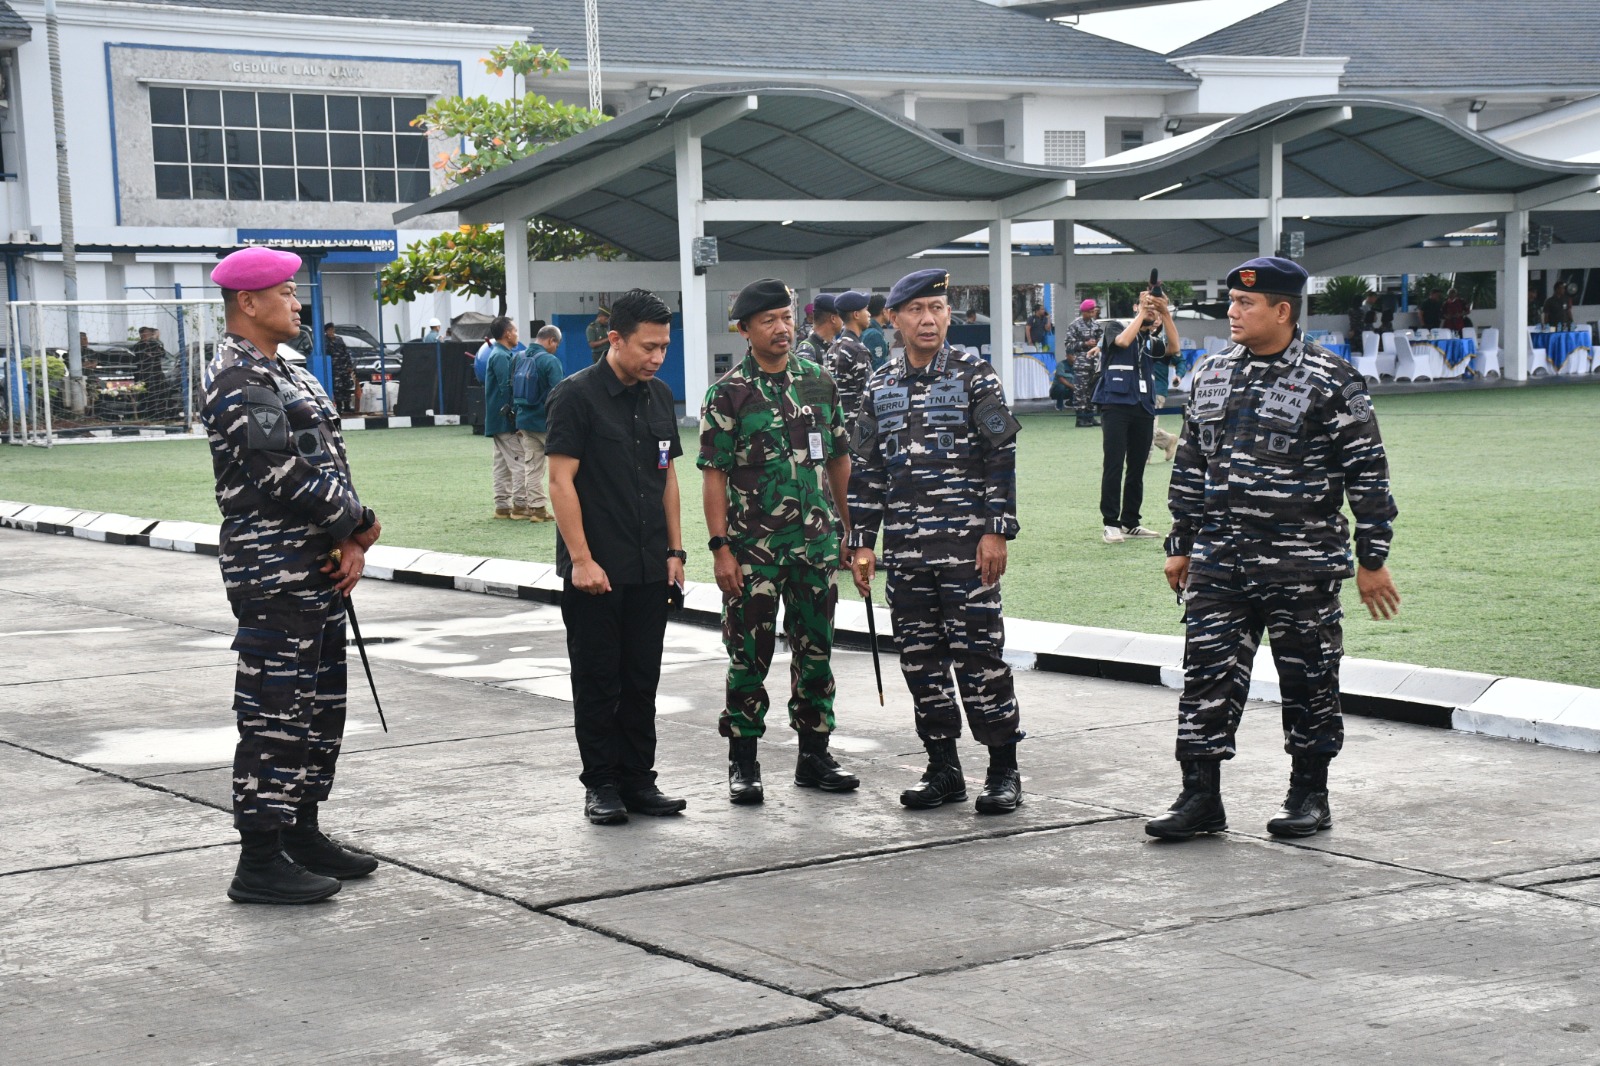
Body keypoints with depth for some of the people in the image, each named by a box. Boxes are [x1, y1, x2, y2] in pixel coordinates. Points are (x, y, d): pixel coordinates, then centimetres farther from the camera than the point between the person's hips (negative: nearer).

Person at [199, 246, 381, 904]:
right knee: (274, 714, -7)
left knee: (318, 708, 16)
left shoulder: (283, 374, 17)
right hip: (274, 573, -10)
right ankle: (260, 862, -2)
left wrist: (349, 542, -3)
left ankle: (302, 834, 27)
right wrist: (361, 524, -9)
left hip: (317, 568, 10)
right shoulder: (238, 381, -14)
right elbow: (288, 475, -22)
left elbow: (328, 462, 13)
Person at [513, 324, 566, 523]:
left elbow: (512, 392, 13)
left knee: (532, 467, 9)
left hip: (525, 422, 6)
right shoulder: (550, 361, -16)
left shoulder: (518, 359, 6)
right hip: (547, 423, -6)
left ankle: (536, 507, 9)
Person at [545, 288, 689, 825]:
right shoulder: (576, 395, -10)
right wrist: (581, 559, -17)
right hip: (595, 571, -6)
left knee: (642, 681, 10)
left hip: (649, 570, 6)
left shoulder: (659, 396, 10)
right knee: (598, 683, 3)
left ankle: (638, 780, 18)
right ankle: (601, 785, 11)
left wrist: (674, 550, 10)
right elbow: (561, 482, -12)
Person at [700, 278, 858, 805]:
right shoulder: (728, 394, -5)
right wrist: (720, 548, -13)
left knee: (815, 649, 9)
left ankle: (814, 755, 20)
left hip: (815, 540, 4)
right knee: (749, 655, 1)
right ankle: (743, 763, 11)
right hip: (752, 545, -4)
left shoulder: (819, 381, 7)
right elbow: (714, 475, -7)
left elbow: (839, 460, 14)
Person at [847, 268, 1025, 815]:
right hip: (904, 550, 5)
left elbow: (1001, 457, -4)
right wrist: (861, 541, 9)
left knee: (978, 654, -4)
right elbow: (865, 467, 14)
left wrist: (996, 531, -11)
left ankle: (1004, 769, 6)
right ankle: (943, 769, 18)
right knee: (920, 660, 8)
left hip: (965, 545, -5)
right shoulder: (879, 386, 11)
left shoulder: (975, 375, -1)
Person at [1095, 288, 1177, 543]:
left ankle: (1130, 523, 15)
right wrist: (1142, 310, -10)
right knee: (1113, 466, -10)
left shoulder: (1153, 342, 17)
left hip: (1144, 409, 4)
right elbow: (1122, 341, -13)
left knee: (1137, 469, 7)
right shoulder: (1116, 328, 10)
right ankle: (1111, 524, -9)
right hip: (1116, 405, -4)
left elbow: (1174, 347, -4)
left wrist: (1166, 313, -13)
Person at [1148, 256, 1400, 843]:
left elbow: (1366, 473, -5)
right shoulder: (1212, 374, 10)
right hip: (1218, 563, 5)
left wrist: (1373, 558, -6)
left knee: (1308, 680, 6)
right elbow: (1190, 463, 18)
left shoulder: (1331, 381, -7)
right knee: (1207, 674, 1)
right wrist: (1181, 544, 17)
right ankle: (1200, 797, 8)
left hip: (1302, 566, -4)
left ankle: (1309, 795, 19)